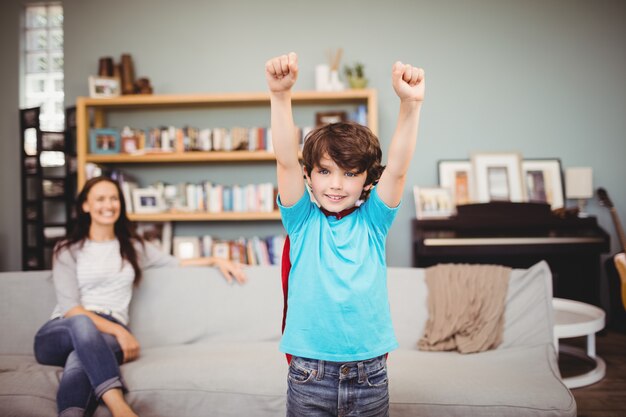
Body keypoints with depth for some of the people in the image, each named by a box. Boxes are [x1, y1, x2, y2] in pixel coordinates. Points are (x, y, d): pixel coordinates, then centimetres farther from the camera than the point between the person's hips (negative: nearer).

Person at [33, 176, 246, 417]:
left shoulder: (133, 247, 22)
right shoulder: (67, 251, 10)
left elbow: (175, 263, 33)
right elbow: (70, 307, -2)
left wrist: (216, 260, 17)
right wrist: (119, 330, -15)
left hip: (110, 335, 2)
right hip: (62, 332, -1)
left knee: (80, 358, -36)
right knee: (82, 323, -40)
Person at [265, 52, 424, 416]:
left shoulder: (372, 221, -1)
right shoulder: (303, 221, -3)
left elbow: (397, 168, -15)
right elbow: (286, 161, -16)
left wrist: (411, 103, -27)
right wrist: (280, 95, -28)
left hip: (370, 374, 1)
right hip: (309, 374, -1)